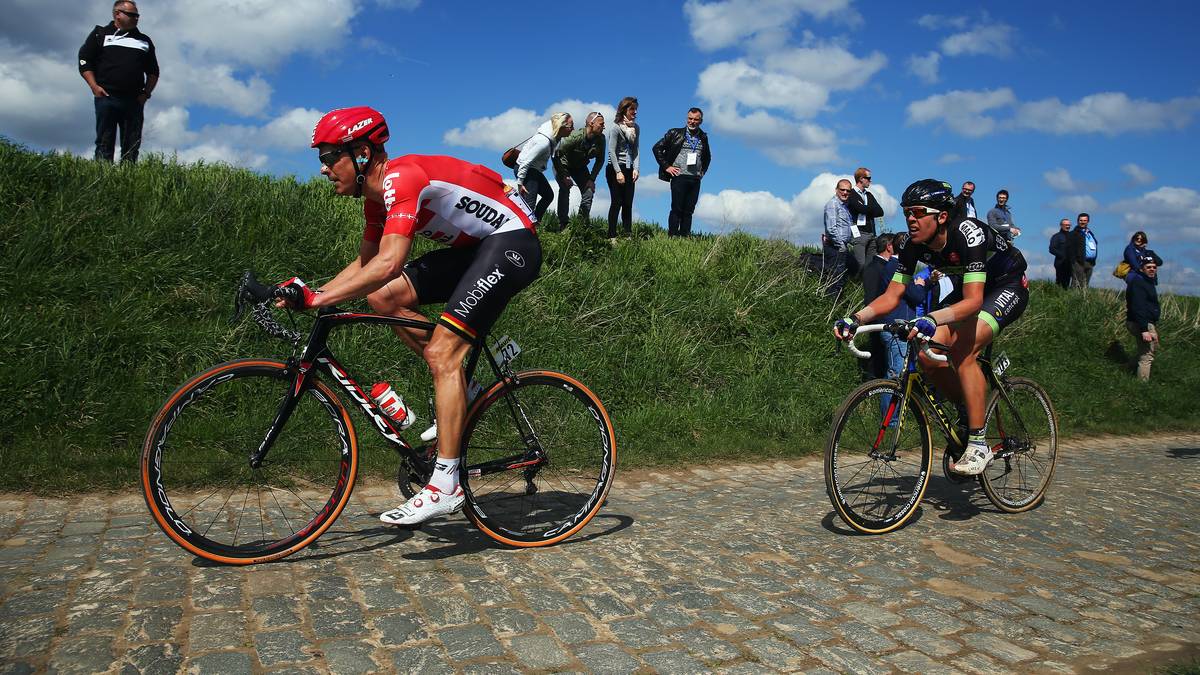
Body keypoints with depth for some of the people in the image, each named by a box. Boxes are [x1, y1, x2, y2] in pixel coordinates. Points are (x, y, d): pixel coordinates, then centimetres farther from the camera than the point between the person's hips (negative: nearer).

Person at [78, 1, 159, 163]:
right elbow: (84, 61, 6)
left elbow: (153, 71, 21)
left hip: (134, 101, 3)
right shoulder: (100, 34, 11)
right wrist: (94, 87, -8)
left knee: (132, 146, -3)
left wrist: (146, 93, 5)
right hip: (106, 97, -3)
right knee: (105, 144, -7)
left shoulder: (144, 40, 20)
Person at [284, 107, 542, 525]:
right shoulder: (376, 195, 8)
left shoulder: (401, 178, -22)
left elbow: (388, 264, -34)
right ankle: (459, 389, 7)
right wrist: (309, 292, 4)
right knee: (383, 296, -1)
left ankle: (444, 486, -14)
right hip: (475, 246, 9)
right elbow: (365, 262, 17)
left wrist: (320, 299, -31)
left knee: (441, 352, -17)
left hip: (512, 241, -9)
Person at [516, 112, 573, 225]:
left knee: (549, 195, 15)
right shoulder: (544, 141, -30)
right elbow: (526, 161, -28)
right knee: (530, 203, -17)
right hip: (524, 169, -10)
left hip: (535, 169, 10)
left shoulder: (554, 137, -4)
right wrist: (520, 182, -25)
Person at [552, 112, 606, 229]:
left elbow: (600, 161, -3)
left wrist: (592, 179, -10)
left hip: (580, 167, 5)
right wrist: (564, 176, -28)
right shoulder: (575, 136, -35)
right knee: (565, 189, -22)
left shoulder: (601, 139, -18)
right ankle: (562, 225, -18)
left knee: (589, 190, -9)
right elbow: (556, 154, -28)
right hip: (563, 165, -5)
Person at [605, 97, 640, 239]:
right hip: (615, 169, -5)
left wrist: (636, 168, -5)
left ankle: (628, 235, 8)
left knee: (628, 203, 4)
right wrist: (618, 172, -17)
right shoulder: (616, 127, -8)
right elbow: (612, 151, -12)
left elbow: (635, 150, 8)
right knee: (617, 202, -7)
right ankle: (612, 235, -3)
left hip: (629, 170, 5)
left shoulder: (636, 128, 10)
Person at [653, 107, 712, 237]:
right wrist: (666, 166, -2)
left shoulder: (703, 137, 14)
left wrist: (703, 171, 18)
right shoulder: (675, 133, 3)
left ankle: (685, 237, 5)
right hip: (679, 177, -3)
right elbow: (657, 148, 3)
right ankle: (672, 237, -3)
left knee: (689, 211, 2)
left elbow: (708, 157, 31)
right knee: (677, 209, -6)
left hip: (695, 179, 3)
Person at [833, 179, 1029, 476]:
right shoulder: (911, 244, -16)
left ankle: (979, 444, -18)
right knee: (928, 355, -14)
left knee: (962, 350, -29)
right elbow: (892, 296, -16)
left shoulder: (968, 233, -34)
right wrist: (856, 318, -33)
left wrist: (931, 319, -58)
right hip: (969, 288, 7)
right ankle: (969, 412, 12)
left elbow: (973, 301, -41)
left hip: (1008, 286, -6)